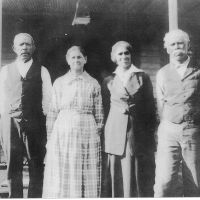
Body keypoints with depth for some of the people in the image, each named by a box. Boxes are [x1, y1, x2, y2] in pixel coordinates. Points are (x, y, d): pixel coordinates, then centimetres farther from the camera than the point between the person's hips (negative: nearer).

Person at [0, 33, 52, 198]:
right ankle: (15, 196, 16)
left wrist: (43, 117, 1)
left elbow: (47, 99, 6)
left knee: (36, 165, 2)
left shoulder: (42, 71, 7)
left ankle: (35, 196, 13)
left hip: (35, 123, -1)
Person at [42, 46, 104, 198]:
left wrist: (98, 135, 1)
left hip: (87, 132, 0)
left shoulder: (93, 84, 6)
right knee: (61, 177, 2)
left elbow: (99, 114, 7)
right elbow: (53, 112, 6)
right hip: (63, 132, 1)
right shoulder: (59, 83, 7)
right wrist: (50, 137, 1)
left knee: (87, 177, 2)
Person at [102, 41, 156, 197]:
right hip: (116, 135, 1)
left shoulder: (143, 77, 6)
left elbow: (150, 107, 7)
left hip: (138, 133, 0)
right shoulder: (108, 81, 9)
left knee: (139, 177, 1)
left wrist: (151, 135, 3)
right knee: (118, 177, 1)